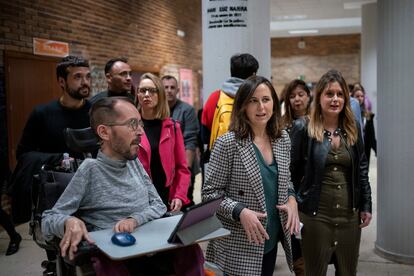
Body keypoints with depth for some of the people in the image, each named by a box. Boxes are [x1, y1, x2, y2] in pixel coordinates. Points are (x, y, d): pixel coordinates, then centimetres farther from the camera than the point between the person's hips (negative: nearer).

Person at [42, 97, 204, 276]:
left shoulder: (134, 163, 9)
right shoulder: (91, 170, -9)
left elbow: (158, 206, 7)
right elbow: (48, 220, -8)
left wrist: (135, 220, -13)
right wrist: (69, 221, -31)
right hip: (113, 255, -4)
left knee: (189, 248, -23)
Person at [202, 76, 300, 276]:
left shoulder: (283, 140, 3)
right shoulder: (228, 143, -15)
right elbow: (210, 193, -13)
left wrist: (291, 199, -4)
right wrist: (240, 212, -26)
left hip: (271, 241, 6)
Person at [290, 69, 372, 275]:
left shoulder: (353, 129, 6)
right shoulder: (303, 129, -8)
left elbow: (362, 170, 11)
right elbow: (292, 171, -5)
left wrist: (366, 205, 8)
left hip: (350, 215, 4)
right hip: (315, 216, -4)